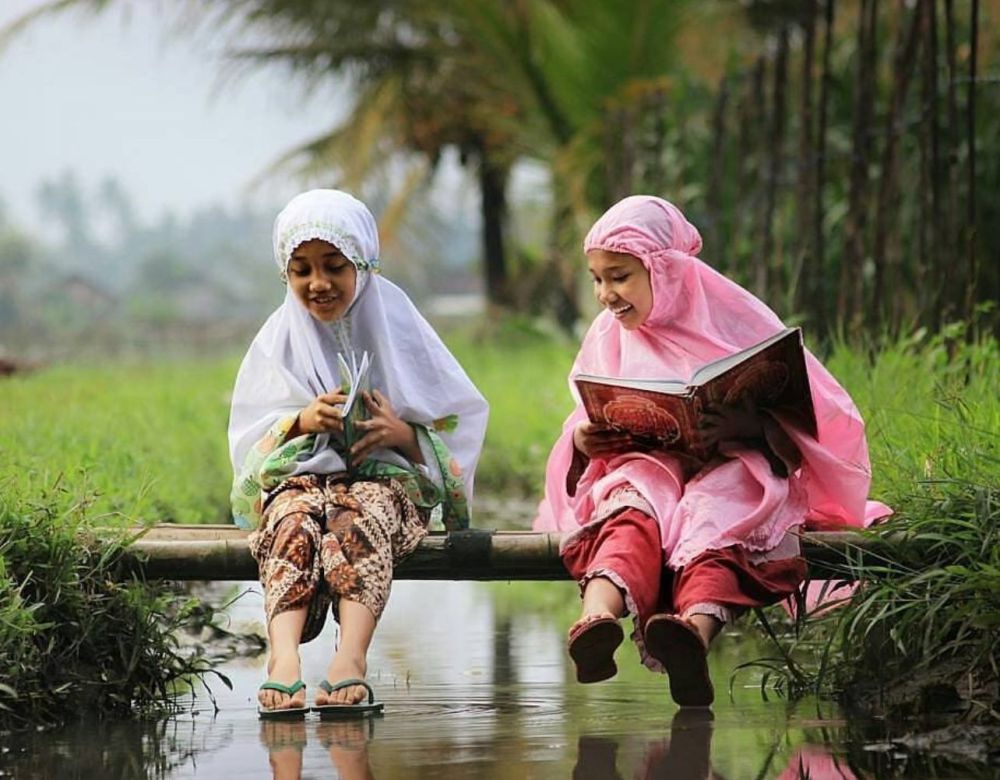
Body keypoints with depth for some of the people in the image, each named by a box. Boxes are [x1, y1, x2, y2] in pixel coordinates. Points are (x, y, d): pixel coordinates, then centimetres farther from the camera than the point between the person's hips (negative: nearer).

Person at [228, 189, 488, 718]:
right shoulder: (279, 338, 16)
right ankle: (283, 654, -60)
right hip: (300, 475, 1)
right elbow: (247, 438, 9)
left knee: (359, 517, -37)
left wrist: (402, 433, -14)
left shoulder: (397, 327, 11)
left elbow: (460, 423, 7)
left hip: (387, 476, -1)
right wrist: (301, 421, -12)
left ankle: (351, 654, -60)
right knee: (295, 519, -35)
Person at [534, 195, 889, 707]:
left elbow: (807, 411, -1)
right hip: (647, 467, 2)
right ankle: (597, 622, -70)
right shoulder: (610, 336, 16)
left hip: (733, 468, -2)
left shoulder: (732, 317, 4)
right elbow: (589, 429, 20)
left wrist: (750, 427, -22)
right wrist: (581, 442, -6)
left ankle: (696, 631, -72)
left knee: (709, 514, -40)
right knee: (632, 511, -36)